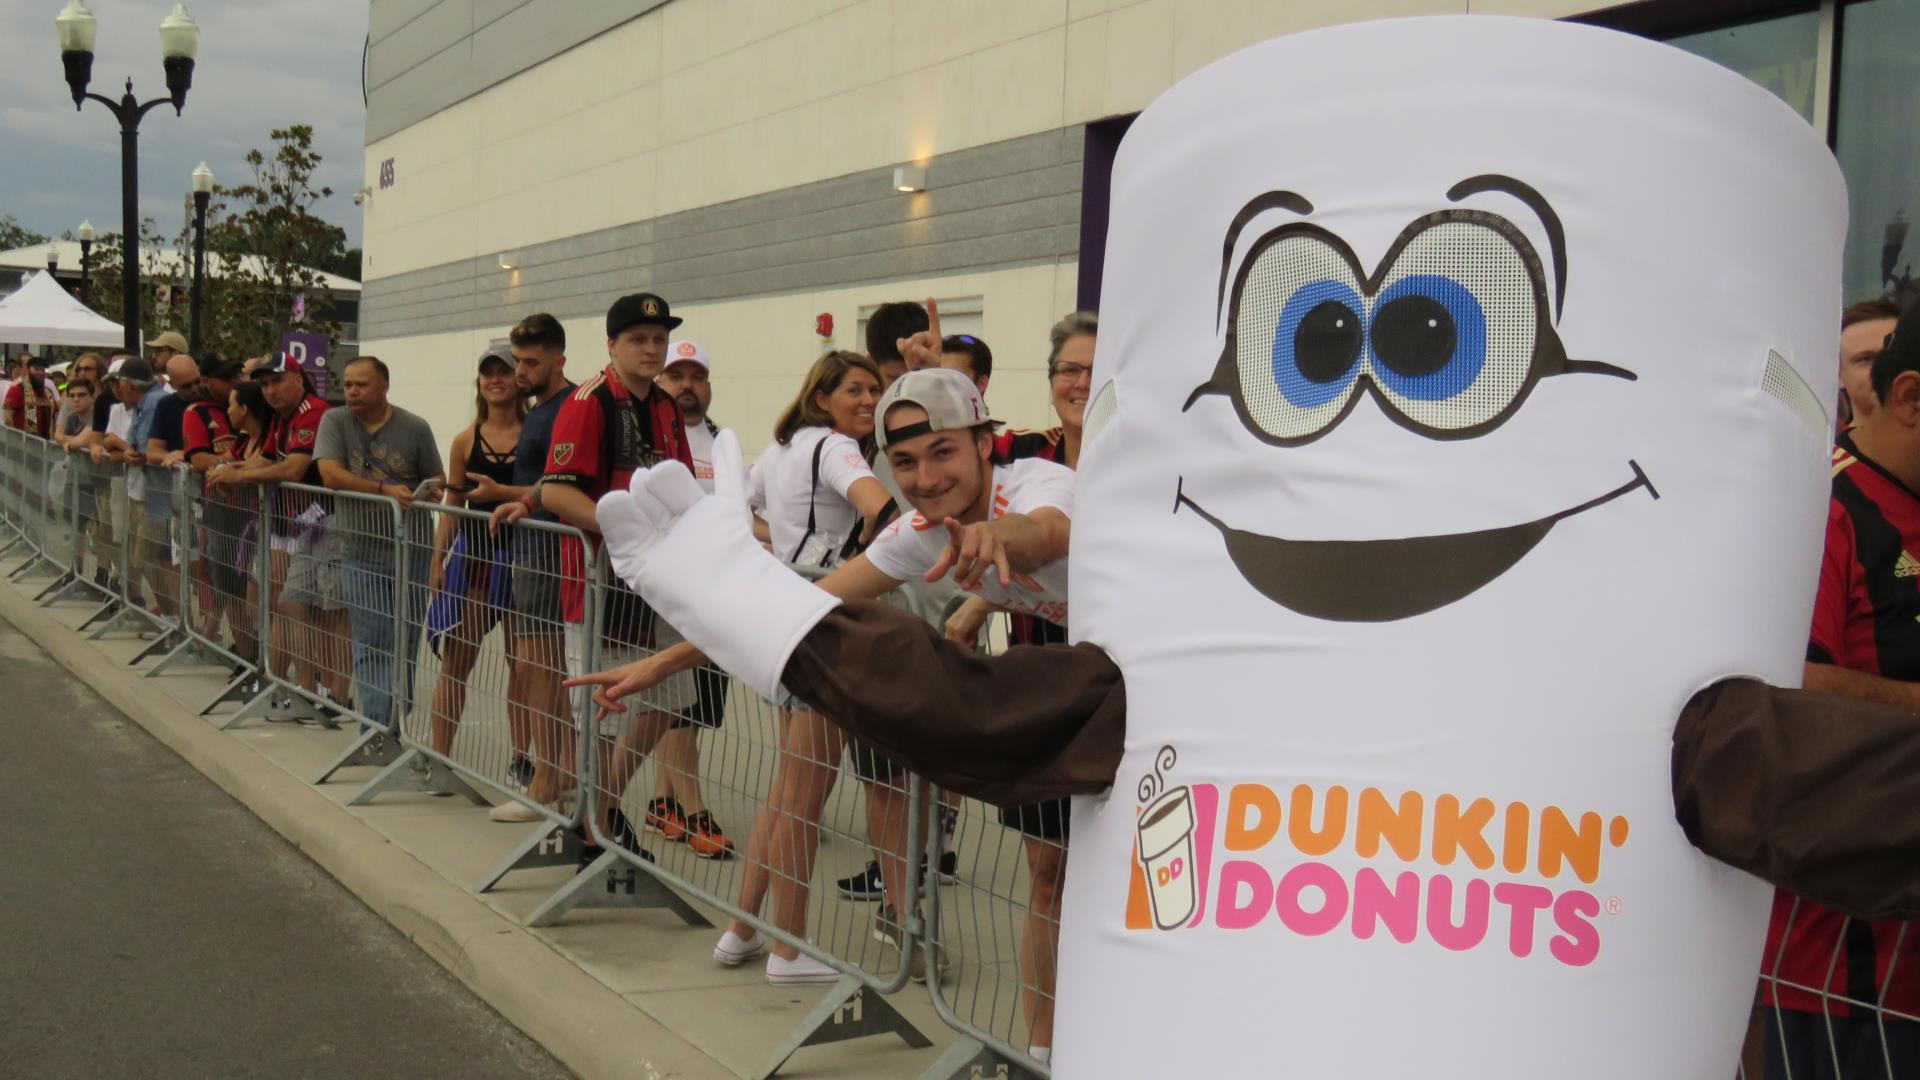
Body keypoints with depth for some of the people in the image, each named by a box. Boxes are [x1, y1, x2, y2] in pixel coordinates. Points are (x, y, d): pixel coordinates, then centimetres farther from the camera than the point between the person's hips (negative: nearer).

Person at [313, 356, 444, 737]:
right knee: (372, 646, -2)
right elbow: (331, 475, -14)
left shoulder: (414, 428, -1)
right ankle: (378, 729, 1)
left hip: (410, 550, 1)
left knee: (406, 643, 7)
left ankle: (394, 723, 20)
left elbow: (436, 480, 9)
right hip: (362, 554, -1)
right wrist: (386, 489, -21)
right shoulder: (335, 421, -2)